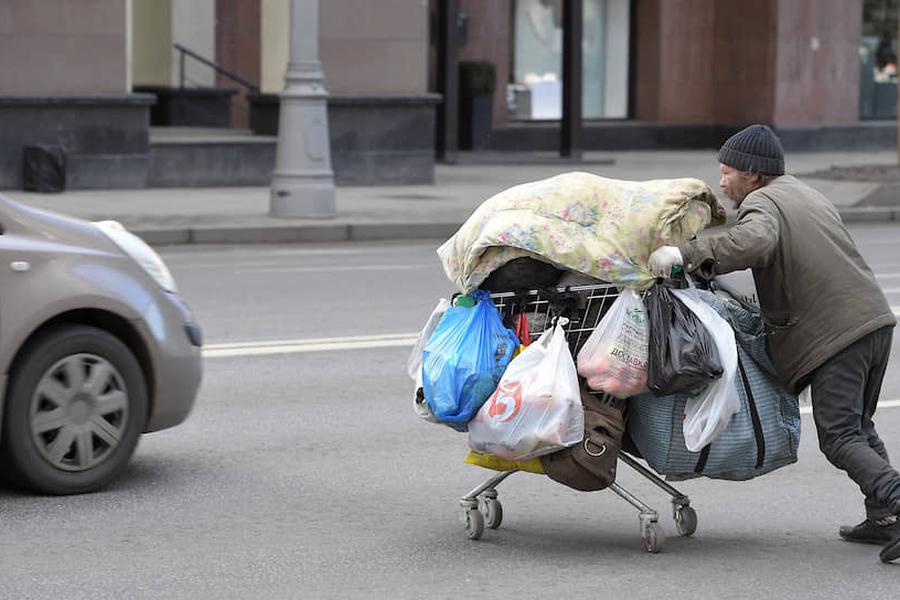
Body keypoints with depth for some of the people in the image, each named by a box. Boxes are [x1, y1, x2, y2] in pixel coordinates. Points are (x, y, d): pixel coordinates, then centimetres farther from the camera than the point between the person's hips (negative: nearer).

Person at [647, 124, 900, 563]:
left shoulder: (762, 204, -6)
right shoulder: (804, 194, 23)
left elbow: (753, 243, -30)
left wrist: (686, 253, -27)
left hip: (833, 334, -9)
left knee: (839, 437, -6)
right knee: (859, 428, 20)